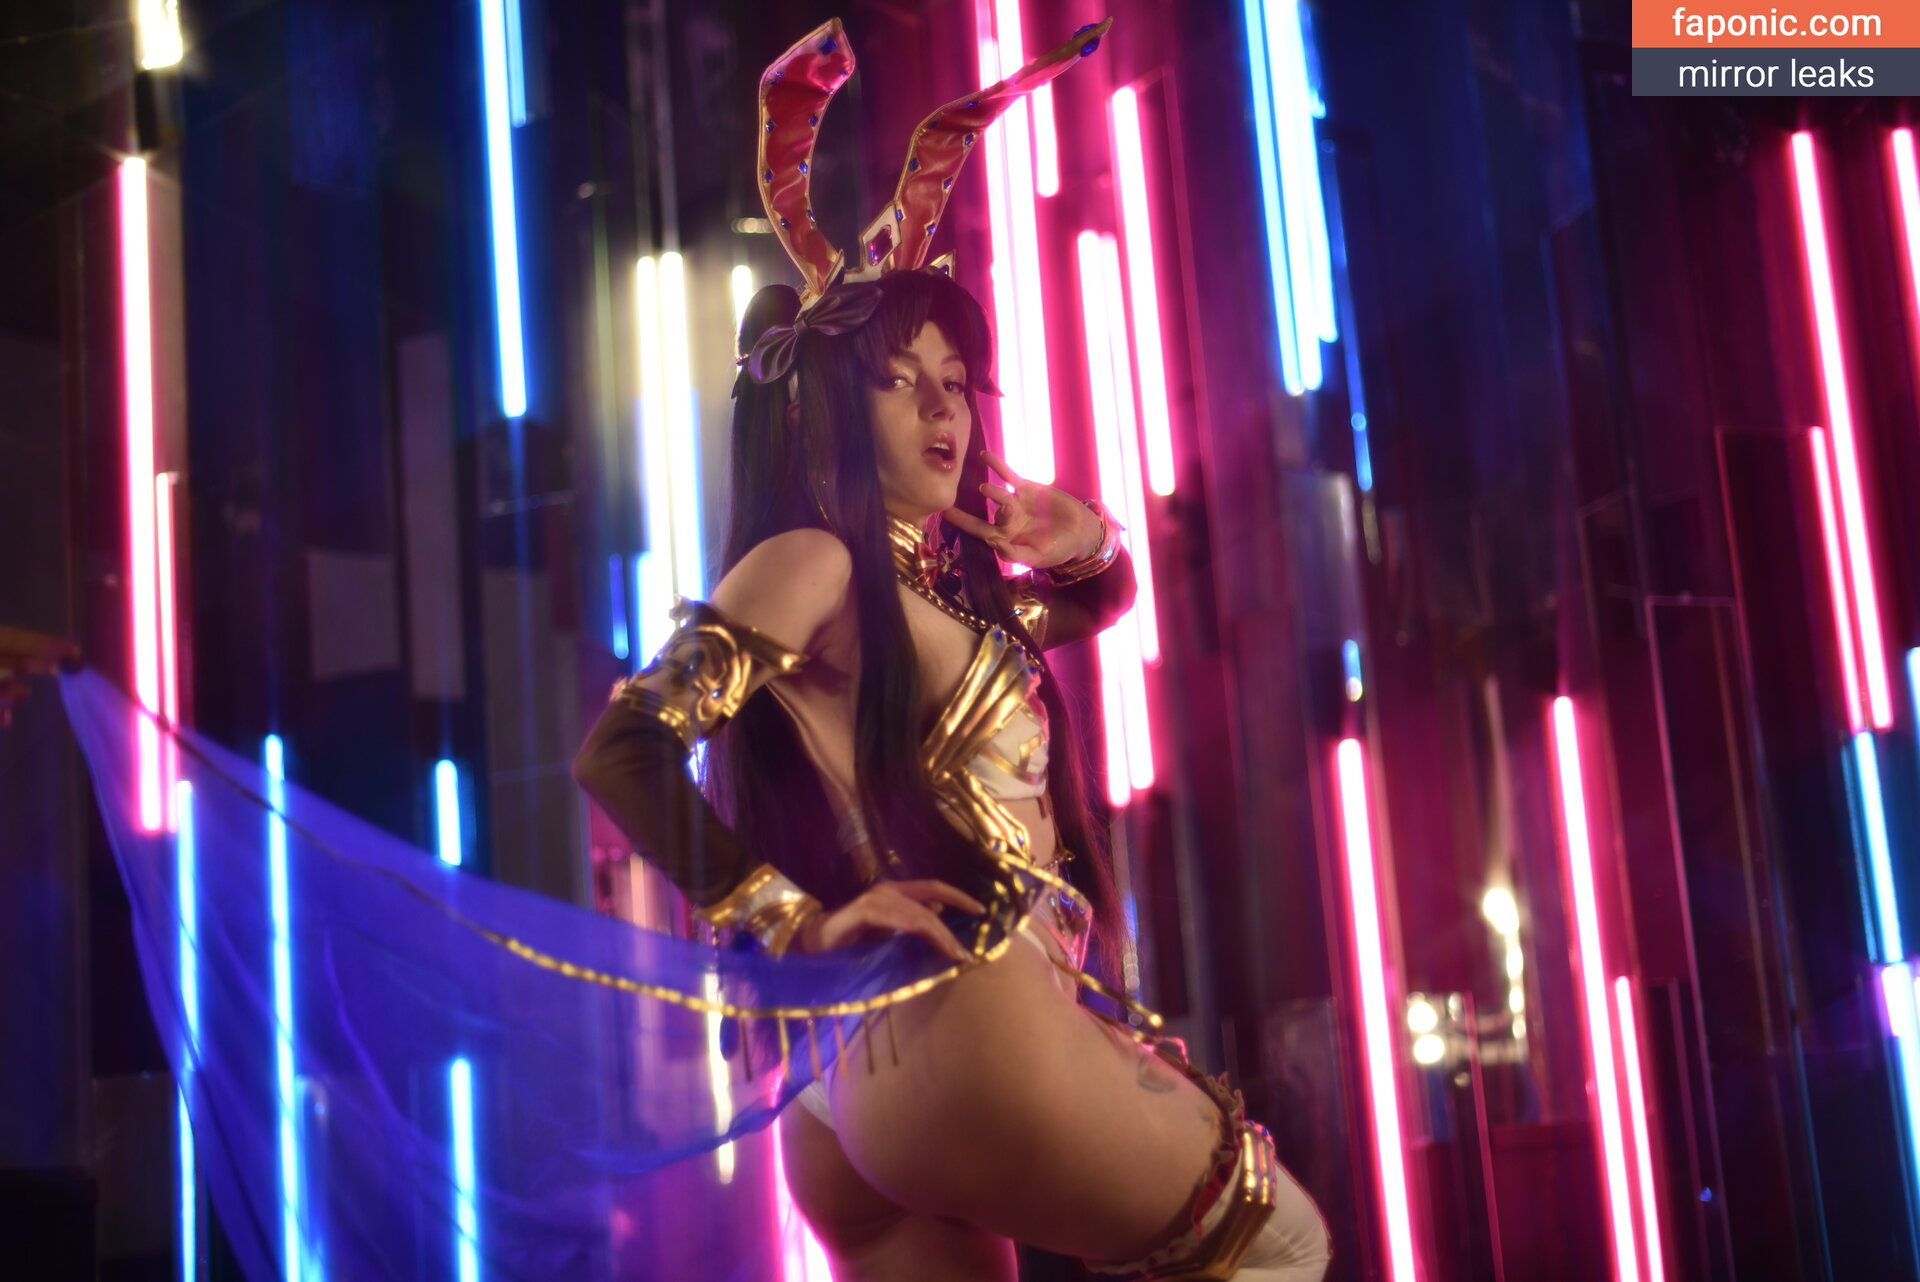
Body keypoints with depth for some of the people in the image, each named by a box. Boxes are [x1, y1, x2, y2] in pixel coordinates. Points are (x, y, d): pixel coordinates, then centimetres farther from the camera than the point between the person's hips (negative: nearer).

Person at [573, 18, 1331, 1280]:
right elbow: (622, 751, -20)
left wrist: (1090, 548, 13)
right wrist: (798, 916, -18)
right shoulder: (811, 565, -9)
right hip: (973, 1030, -8)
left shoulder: (939, 583, 18)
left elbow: (1093, 606, 36)